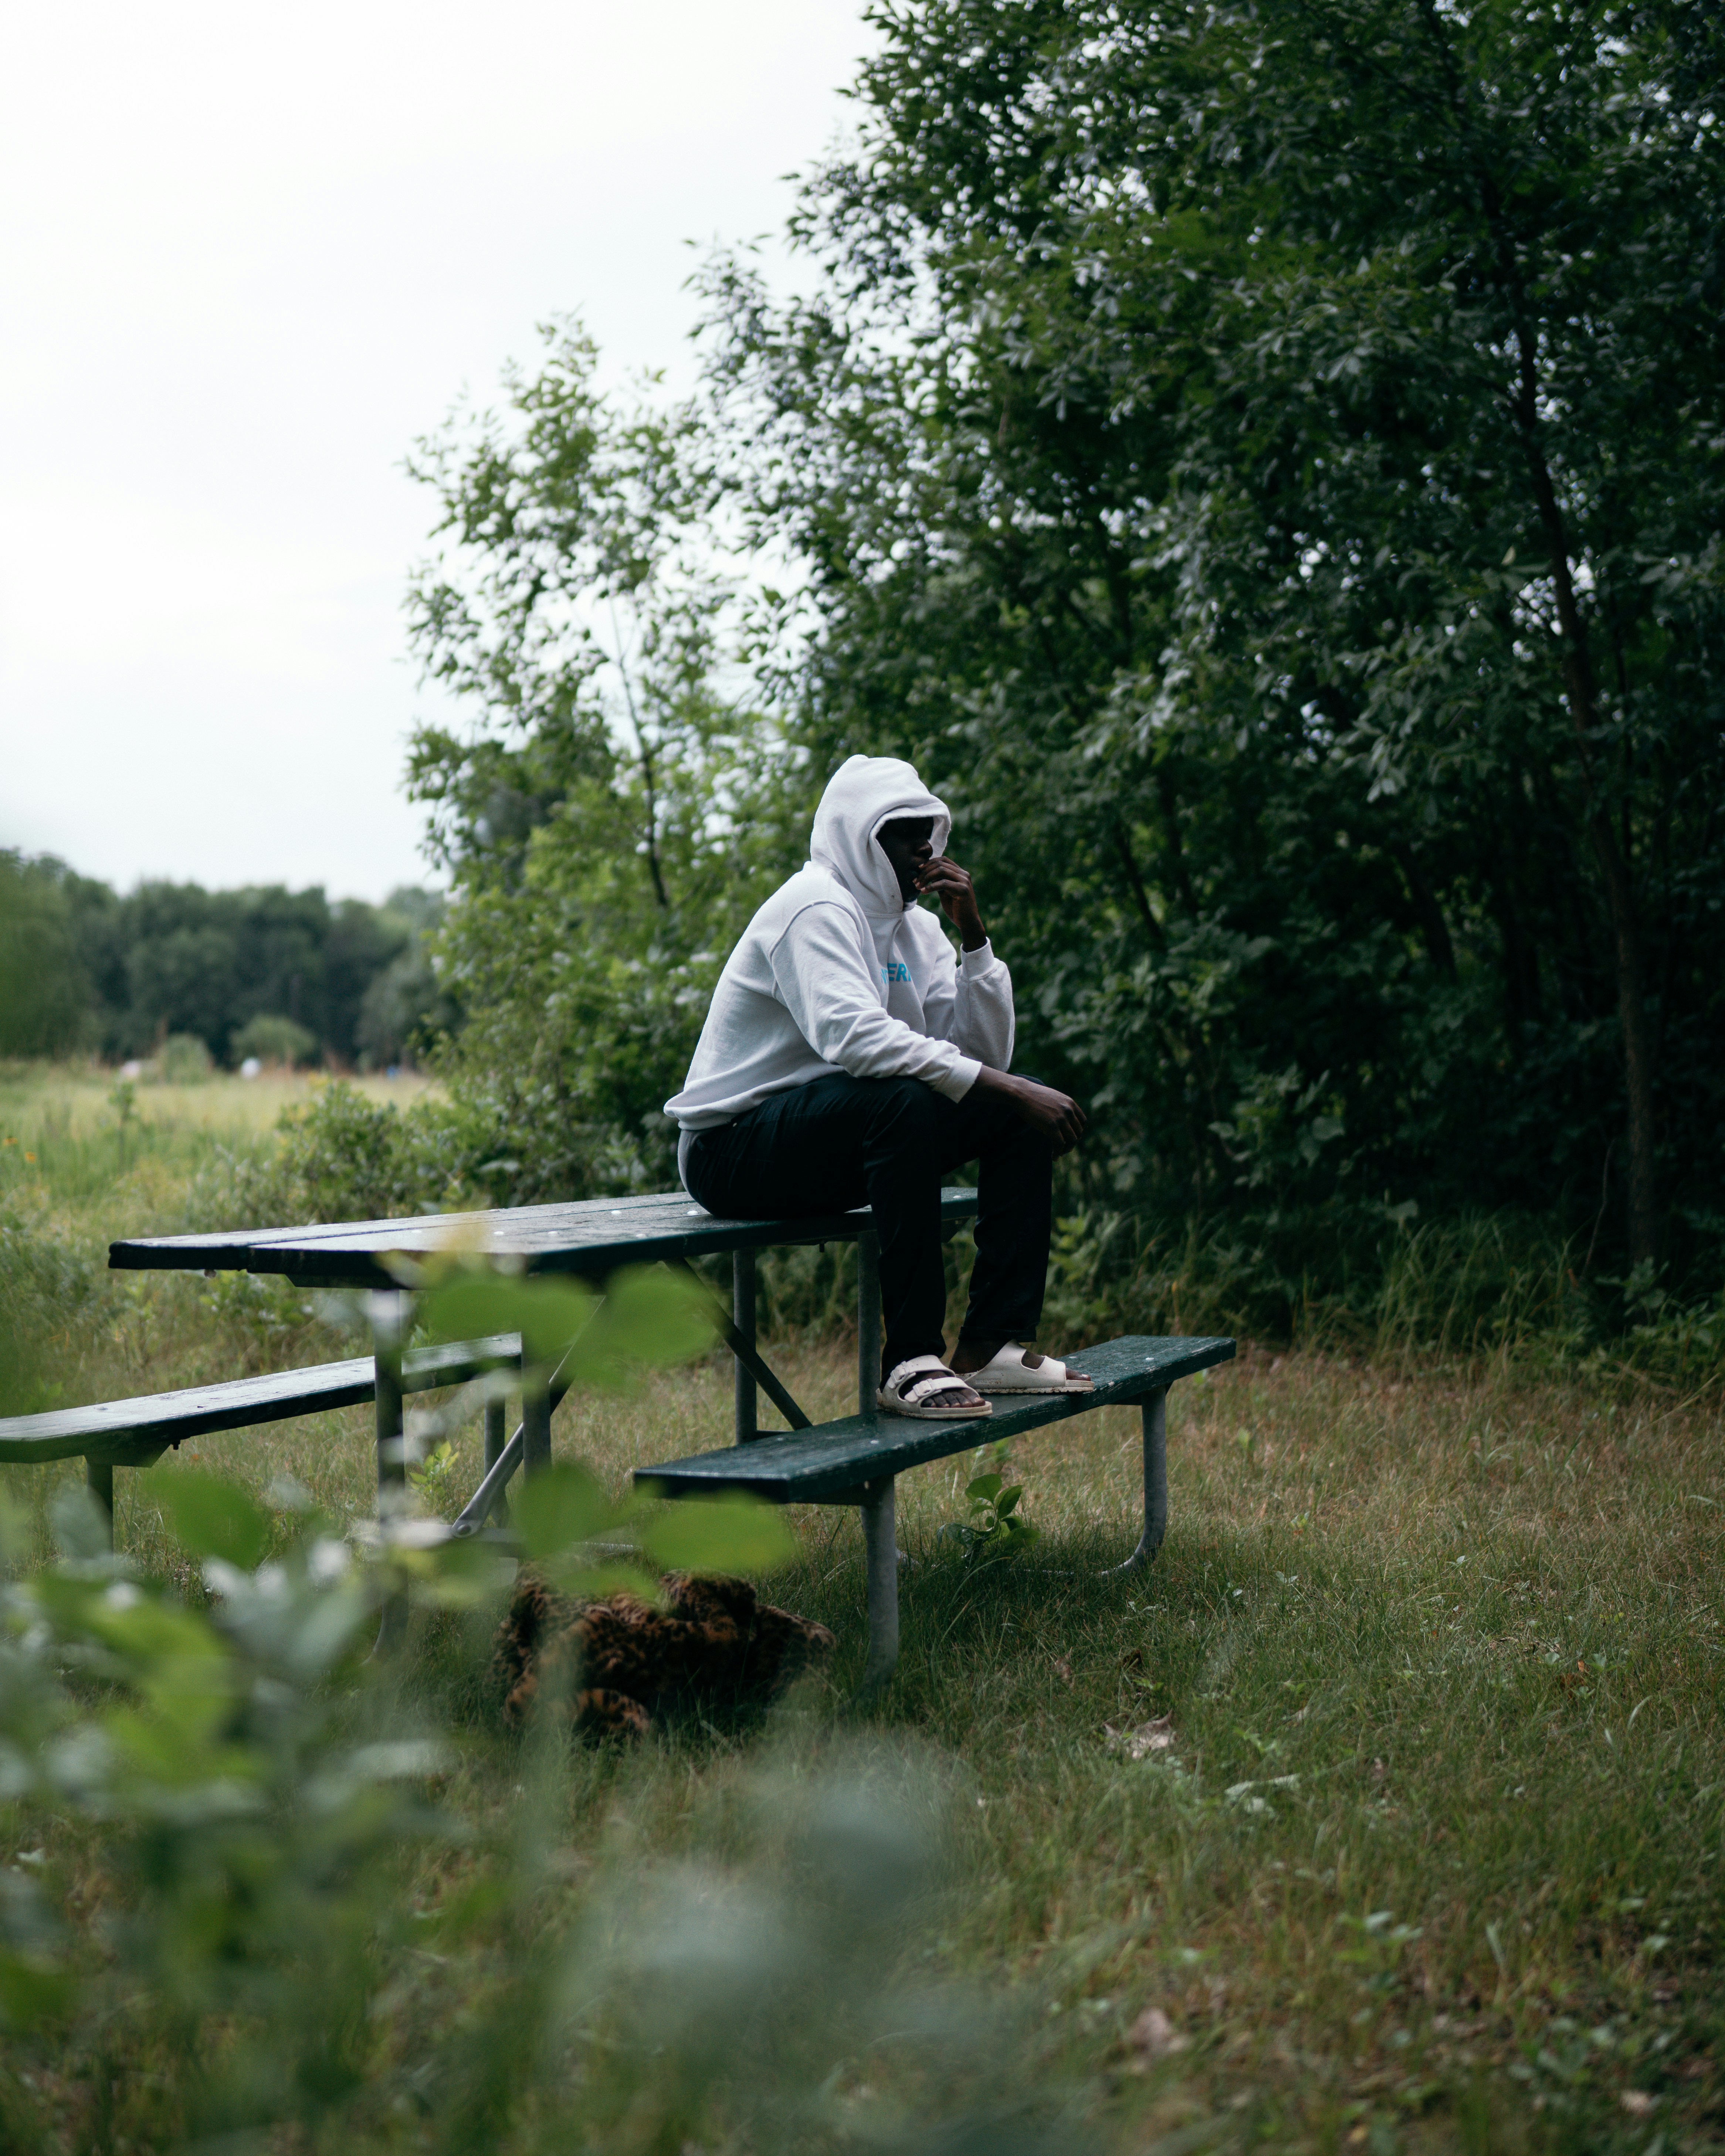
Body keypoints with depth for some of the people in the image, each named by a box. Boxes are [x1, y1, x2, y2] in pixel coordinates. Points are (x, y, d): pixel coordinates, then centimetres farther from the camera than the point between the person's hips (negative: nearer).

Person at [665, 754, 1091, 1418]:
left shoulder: (912, 925, 11)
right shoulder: (816, 906, -15)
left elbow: (986, 1055, 4)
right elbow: (854, 1036, -33)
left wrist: (973, 934, -7)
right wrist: (1006, 1089, -34)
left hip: (834, 1144, 9)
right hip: (733, 1151, -9)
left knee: (1024, 1107, -1)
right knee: (902, 1100, -35)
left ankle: (992, 1345, -8)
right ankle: (909, 1362, -32)